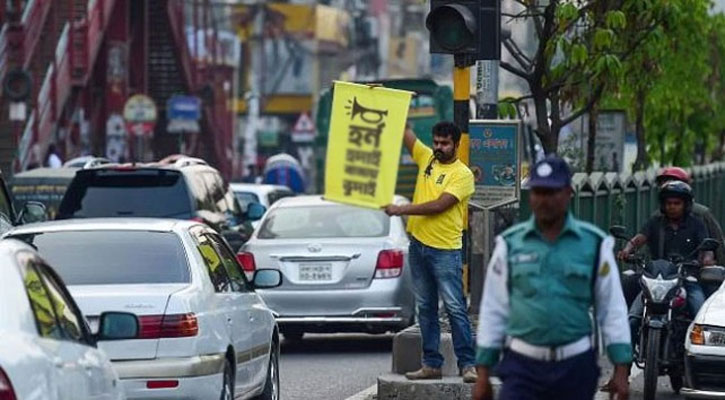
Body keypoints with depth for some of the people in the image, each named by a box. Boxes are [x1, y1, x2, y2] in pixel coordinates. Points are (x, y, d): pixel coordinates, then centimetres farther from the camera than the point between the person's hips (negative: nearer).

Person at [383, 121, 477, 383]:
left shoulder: (463, 174, -9)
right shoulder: (426, 158, 11)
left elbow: (439, 206, -18)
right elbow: (403, 131, 9)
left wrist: (402, 210, -19)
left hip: (445, 249, -7)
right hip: (418, 244, 7)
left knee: (455, 308, -7)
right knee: (425, 309, 9)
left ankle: (467, 364, -7)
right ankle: (431, 364, 13)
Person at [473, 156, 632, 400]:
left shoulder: (594, 244, 1)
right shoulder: (510, 245, 4)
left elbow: (612, 309, 4)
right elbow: (494, 309, 7)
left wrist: (621, 370, -2)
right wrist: (483, 373, 4)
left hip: (575, 367, 0)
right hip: (522, 364, 0)